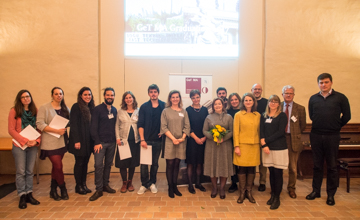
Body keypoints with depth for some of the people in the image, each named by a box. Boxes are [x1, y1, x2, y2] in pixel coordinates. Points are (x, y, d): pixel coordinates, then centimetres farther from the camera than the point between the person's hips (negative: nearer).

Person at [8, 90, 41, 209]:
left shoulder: (34, 111, 7)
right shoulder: (14, 111, -3)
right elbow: (11, 129, -7)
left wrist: (36, 141, -8)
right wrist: (25, 141, -14)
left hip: (33, 145, 3)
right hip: (19, 145, -3)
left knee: (30, 171, 8)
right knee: (21, 172, 1)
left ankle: (29, 194, 18)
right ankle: (22, 197, 11)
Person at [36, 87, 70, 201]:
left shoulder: (65, 109, 10)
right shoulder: (44, 108, -6)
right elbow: (40, 124, -14)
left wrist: (64, 129, -7)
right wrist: (57, 131, -20)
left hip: (62, 142, 5)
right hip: (50, 143, -5)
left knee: (56, 167, 13)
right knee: (58, 166, -4)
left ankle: (53, 191, 26)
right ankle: (63, 189, 16)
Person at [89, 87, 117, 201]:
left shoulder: (114, 110, 11)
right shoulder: (97, 109, -4)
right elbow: (93, 127, -7)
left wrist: (116, 139, 5)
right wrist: (97, 142, -12)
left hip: (112, 142, 5)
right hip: (100, 142, -5)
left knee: (108, 164, 11)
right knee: (98, 165, -6)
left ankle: (105, 185, 24)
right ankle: (99, 189, 4)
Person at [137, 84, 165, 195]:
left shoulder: (164, 106, 2)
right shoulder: (144, 107, 1)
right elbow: (140, 124, -2)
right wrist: (142, 139, -9)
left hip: (158, 140, 1)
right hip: (146, 140, -1)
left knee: (155, 163, 11)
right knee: (144, 163, 3)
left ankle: (152, 183, 27)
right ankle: (144, 184, 19)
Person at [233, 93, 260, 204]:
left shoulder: (258, 115, 8)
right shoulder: (238, 115, 1)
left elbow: (259, 131, 12)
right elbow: (235, 132, -2)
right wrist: (236, 146, -7)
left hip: (254, 146, 3)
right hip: (242, 145, -2)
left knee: (252, 169, 6)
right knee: (242, 168, 1)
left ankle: (249, 192, 21)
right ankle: (242, 193, 15)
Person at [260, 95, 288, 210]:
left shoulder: (282, 116, -1)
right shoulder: (264, 116, 11)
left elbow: (280, 132, -10)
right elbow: (261, 131, 5)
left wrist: (266, 140, -12)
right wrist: (264, 144, -10)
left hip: (279, 148, -3)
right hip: (267, 148, 3)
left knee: (277, 173, 2)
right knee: (271, 172, 10)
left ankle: (277, 198, 15)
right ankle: (272, 195, 25)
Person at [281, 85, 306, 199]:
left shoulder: (300, 108, 2)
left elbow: (303, 125, 9)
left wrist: (295, 134, 7)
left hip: (293, 139, 0)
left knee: (293, 167, 8)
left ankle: (291, 188, 26)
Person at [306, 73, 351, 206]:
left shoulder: (340, 97, -2)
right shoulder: (313, 99, 5)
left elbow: (346, 116, 2)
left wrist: (336, 127, 9)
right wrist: (320, 125, 10)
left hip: (332, 136, -2)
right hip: (316, 135, 2)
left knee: (332, 166, 7)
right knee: (317, 165, 11)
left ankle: (331, 194, 19)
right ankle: (316, 191, 22)